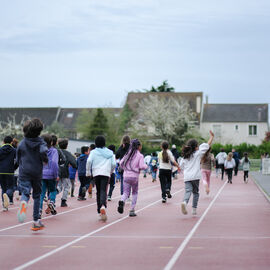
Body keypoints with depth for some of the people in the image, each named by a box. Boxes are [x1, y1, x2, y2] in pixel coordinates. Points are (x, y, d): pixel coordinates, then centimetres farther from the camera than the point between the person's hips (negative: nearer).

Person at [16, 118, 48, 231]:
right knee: (37, 196, 13)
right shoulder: (40, 142, -1)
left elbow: (17, 160, 10)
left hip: (24, 172, 0)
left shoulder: (22, 143, 5)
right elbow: (43, 151, -22)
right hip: (37, 172, 0)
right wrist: (45, 160, -2)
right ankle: (36, 221, 15)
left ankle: (24, 202, -49)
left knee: (25, 192, -11)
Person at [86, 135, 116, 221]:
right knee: (103, 190, -10)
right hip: (106, 173, 0)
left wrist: (88, 172, 4)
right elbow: (113, 164, 8)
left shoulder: (93, 152, 6)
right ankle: (103, 206, -39)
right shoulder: (110, 152, 12)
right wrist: (110, 172, 26)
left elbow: (89, 161, -7)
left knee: (98, 191, 11)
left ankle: (100, 211, 13)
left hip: (96, 173, 0)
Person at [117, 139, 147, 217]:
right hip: (134, 176, -3)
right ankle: (132, 210, 10)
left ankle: (122, 201, -30)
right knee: (135, 193, 14)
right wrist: (146, 166, 7)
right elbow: (142, 166, -14)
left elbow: (121, 163, 7)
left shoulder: (128, 154, 8)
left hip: (126, 176, 3)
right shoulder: (139, 155, -6)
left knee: (126, 192, 4)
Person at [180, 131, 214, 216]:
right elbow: (207, 145, 4)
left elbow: (181, 167, 19)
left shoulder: (184, 157, 13)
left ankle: (184, 202, -39)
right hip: (195, 177, -2)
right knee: (195, 192, 12)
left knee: (188, 191, -8)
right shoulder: (198, 154, 1)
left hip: (187, 177, 2)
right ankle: (194, 209, 12)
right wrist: (212, 137, 14)